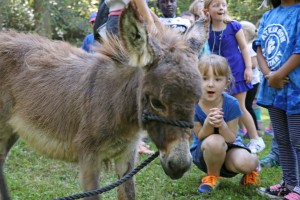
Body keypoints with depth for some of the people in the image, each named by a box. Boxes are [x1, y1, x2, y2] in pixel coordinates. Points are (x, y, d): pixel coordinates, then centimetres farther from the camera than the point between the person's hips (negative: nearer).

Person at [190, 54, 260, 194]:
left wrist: (221, 124, -38)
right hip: (203, 151, -1)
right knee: (215, 141, -38)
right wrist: (208, 123, -37)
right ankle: (212, 176, -6)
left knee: (245, 163, -33)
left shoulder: (231, 104, -19)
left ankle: (254, 162, 9)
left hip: (229, 148, 1)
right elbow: (200, 137, -15)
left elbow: (231, 139, -16)